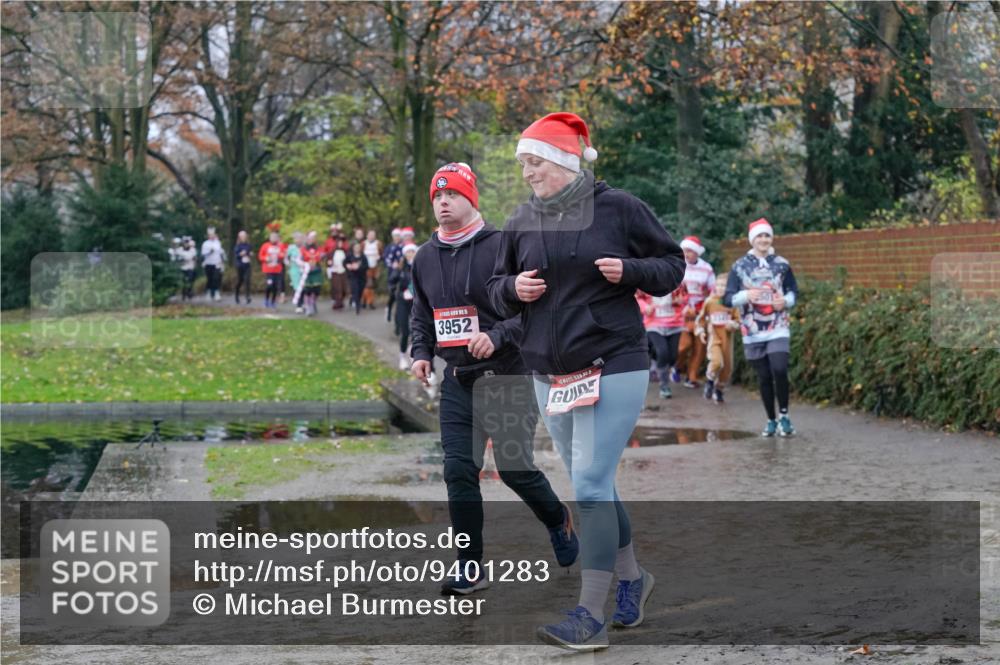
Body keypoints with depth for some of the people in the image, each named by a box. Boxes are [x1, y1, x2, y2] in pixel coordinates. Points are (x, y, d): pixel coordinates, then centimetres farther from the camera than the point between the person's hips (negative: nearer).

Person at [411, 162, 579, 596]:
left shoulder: (502, 247, -10)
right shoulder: (425, 258, 10)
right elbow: (421, 315, 23)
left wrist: (497, 336, -24)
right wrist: (422, 352, 7)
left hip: (506, 377, -5)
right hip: (457, 381, 5)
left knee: (514, 468, -1)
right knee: (459, 471, -2)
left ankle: (558, 520, 30)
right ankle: (470, 569, 3)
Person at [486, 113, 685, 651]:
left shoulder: (618, 208, -5)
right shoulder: (522, 221, 7)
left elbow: (672, 265, 3)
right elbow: (497, 288, 17)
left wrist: (629, 271, -16)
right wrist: (513, 288, -6)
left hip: (613, 368, -5)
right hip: (550, 375, 6)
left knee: (591, 485, -11)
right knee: (592, 486, 14)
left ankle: (591, 616, -10)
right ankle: (630, 577, 34)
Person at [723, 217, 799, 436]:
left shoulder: (782, 265, 4)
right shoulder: (740, 266, 1)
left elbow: (794, 291, 14)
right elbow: (727, 299, -1)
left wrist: (786, 300, -8)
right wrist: (746, 295, -20)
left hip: (778, 329, -1)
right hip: (752, 332, 1)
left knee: (779, 371, -18)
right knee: (764, 377, 6)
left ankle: (784, 416, -2)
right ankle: (771, 420, 20)